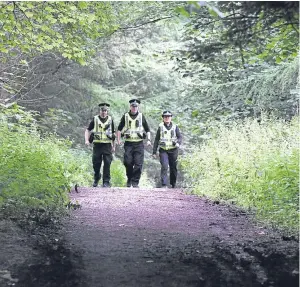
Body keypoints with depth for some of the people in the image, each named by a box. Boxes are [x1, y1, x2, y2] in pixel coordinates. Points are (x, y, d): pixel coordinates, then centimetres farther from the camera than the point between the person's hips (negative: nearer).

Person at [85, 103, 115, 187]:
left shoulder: (110, 120, 8)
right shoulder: (95, 119, 4)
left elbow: (113, 133, 15)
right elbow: (88, 130, 8)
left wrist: (113, 146, 14)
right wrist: (86, 140, -7)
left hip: (107, 145, 0)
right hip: (97, 144, 0)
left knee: (107, 163, -7)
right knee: (96, 163, 4)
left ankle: (106, 181, -1)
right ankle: (96, 178, 28)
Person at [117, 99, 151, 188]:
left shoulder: (141, 116, 9)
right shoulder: (125, 116, 8)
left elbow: (147, 130, 13)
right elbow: (119, 129, 13)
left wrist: (148, 140, 0)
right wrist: (118, 140, 2)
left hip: (139, 144, 0)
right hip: (128, 143, 0)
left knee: (138, 164, -7)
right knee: (128, 162, -5)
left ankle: (135, 182, -2)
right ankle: (129, 179, 15)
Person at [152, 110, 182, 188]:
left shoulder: (175, 127, 7)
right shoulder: (160, 127, 6)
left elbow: (180, 137, 2)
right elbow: (156, 140, 9)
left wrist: (178, 142, -22)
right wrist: (154, 152, 7)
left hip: (173, 150, 1)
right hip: (163, 150, -1)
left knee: (173, 168, 9)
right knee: (164, 166, -18)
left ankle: (173, 184, 26)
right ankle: (164, 184, -18)